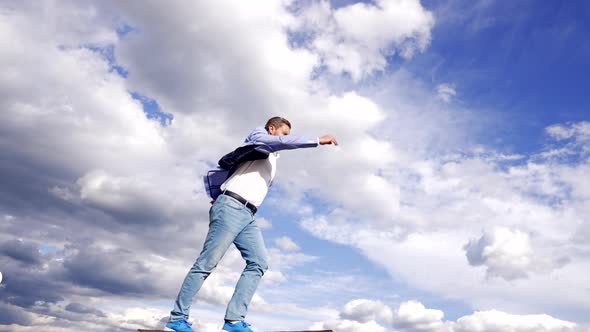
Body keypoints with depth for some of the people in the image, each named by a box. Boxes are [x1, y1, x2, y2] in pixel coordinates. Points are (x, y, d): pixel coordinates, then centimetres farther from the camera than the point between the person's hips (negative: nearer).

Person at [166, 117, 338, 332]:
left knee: (259, 263, -8)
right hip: (231, 209, -8)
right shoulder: (259, 136, 7)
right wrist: (318, 141, -13)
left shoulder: (271, 163, 30)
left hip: (248, 216, 8)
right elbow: (282, 142, -14)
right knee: (207, 264, -8)